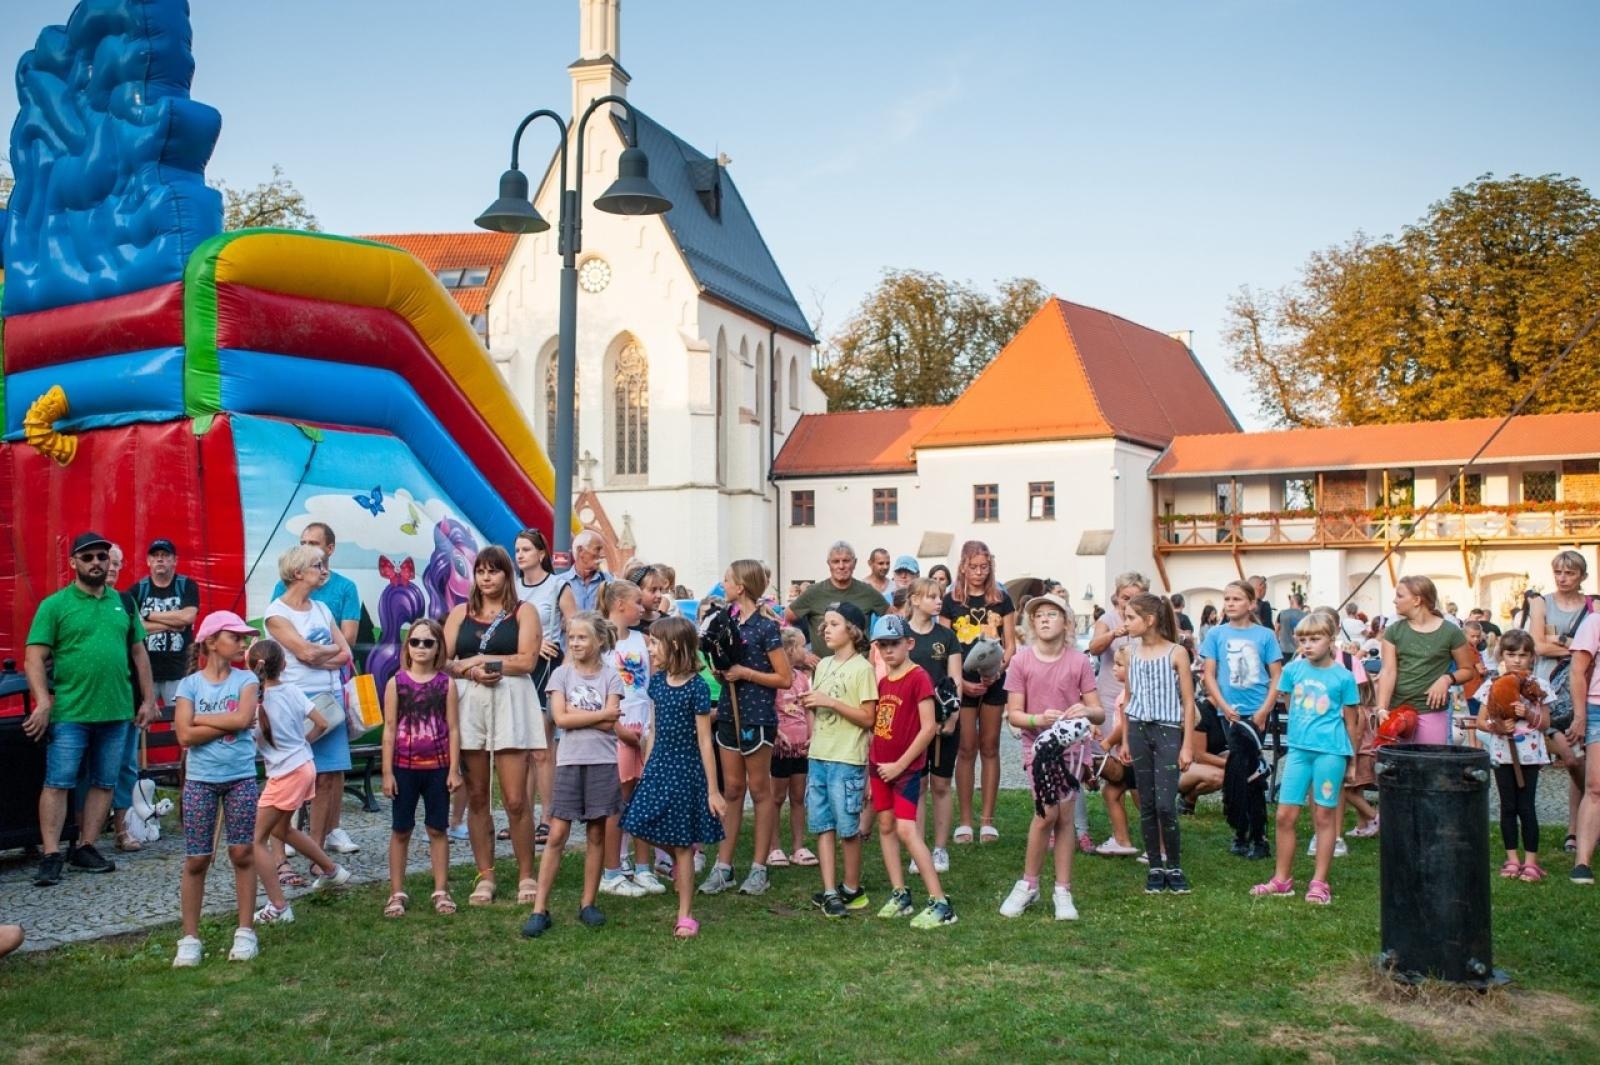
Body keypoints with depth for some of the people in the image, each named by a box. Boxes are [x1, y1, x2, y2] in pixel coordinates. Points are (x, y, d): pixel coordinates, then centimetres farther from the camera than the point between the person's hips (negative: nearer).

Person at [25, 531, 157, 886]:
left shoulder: (123, 603, 11)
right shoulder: (54, 605, -2)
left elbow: (139, 653, 15)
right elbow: (34, 658, -6)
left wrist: (148, 699, 11)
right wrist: (43, 702, -17)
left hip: (116, 712, 4)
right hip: (69, 712, -4)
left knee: (104, 783, 8)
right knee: (58, 783, -2)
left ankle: (85, 848, 18)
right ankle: (51, 856, 3)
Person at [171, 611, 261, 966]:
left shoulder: (245, 679, 3)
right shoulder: (189, 684, 0)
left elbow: (243, 718, -14)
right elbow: (185, 735, -10)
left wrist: (201, 720, -7)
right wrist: (229, 723, -12)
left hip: (241, 777, 1)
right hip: (200, 780, 0)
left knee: (242, 853, 3)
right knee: (196, 859, 4)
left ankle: (245, 931, 13)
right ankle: (190, 938, 12)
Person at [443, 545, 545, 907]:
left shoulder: (523, 612, 7)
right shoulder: (461, 613, 15)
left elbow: (527, 660, -7)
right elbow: (442, 662, 7)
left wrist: (476, 660, -5)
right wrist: (471, 671, -12)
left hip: (510, 704, -3)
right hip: (468, 705, 3)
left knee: (515, 800, -6)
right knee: (476, 798, 5)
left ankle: (526, 876, 7)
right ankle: (485, 877, 15)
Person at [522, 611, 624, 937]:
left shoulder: (610, 676, 3)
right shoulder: (561, 674, 3)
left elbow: (609, 724, -8)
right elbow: (560, 718, -9)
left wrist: (575, 714, -9)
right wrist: (600, 714, -9)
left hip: (602, 763, 1)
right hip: (569, 762, 0)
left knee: (596, 834, 7)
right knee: (557, 835, -3)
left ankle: (588, 903, 18)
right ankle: (540, 909, 1)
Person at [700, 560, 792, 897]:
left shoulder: (766, 626, -12)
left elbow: (785, 679, -12)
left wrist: (745, 672, -17)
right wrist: (720, 666, -1)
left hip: (757, 716, -6)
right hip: (729, 713, 6)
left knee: (759, 790, 4)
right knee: (731, 789, 10)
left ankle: (759, 868, 12)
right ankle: (723, 866, 14)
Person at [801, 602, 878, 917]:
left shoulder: (862, 668, -8)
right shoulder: (823, 665, 13)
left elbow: (868, 718, -12)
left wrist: (831, 702, -18)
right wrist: (810, 705, 0)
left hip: (847, 760, -7)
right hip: (818, 757, 7)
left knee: (848, 827, 2)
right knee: (823, 825, 5)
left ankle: (852, 889, 16)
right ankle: (829, 892, 9)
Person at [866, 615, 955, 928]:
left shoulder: (918, 677, -12)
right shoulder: (882, 682, 10)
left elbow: (928, 727, -16)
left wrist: (900, 764, -15)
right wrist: (871, 766, 11)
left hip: (906, 767, -8)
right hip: (879, 765, 8)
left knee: (906, 829, -13)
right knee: (885, 826, 9)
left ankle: (940, 903, -10)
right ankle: (899, 896, 18)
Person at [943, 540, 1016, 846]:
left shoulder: (1001, 599, 6)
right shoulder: (951, 601, 3)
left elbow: (1010, 645, 5)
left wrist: (998, 667, -14)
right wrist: (961, 682, -10)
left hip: (994, 682, 1)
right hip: (962, 683, -1)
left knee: (990, 748, 7)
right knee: (966, 749, 1)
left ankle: (988, 820, 13)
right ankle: (965, 821, 7)